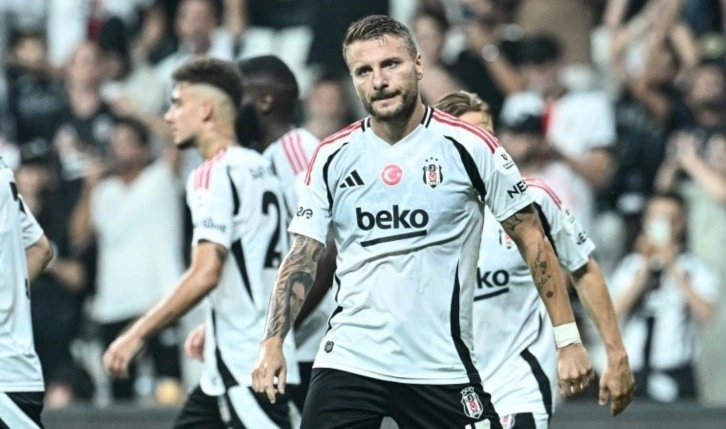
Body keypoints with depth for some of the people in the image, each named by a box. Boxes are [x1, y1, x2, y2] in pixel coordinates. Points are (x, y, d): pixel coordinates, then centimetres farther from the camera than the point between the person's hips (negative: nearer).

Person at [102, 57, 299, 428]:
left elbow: (205, 273, -22)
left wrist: (137, 335, -17)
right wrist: (210, 330, 28)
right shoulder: (257, 168, 16)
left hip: (247, 366, -10)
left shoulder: (214, 174, -13)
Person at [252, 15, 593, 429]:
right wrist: (273, 342, -6)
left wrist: (568, 338, -6)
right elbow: (303, 258, 7)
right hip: (348, 360, 2)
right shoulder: (332, 157, 4)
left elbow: (532, 239, 0)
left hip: (443, 370, -2)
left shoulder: (469, 146, -4)